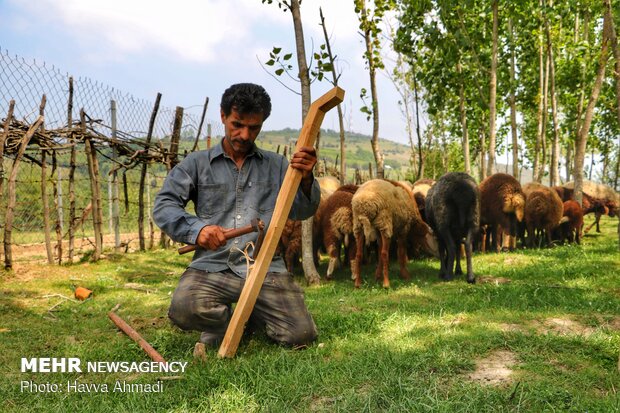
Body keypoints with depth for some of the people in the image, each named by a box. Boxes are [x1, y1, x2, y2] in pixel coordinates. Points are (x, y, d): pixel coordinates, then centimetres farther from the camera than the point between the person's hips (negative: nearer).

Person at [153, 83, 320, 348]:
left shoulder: (277, 165, 15)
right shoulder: (197, 163, 11)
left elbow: (302, 212, 9)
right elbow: (163, 205, 3)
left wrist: (305, 179, -13)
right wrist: (196, 229, -17)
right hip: (212, 267, -1)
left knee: (301, 335, -14)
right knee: (183, 309, -31)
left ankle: (252, 316, 19)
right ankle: (222, 323, 7)